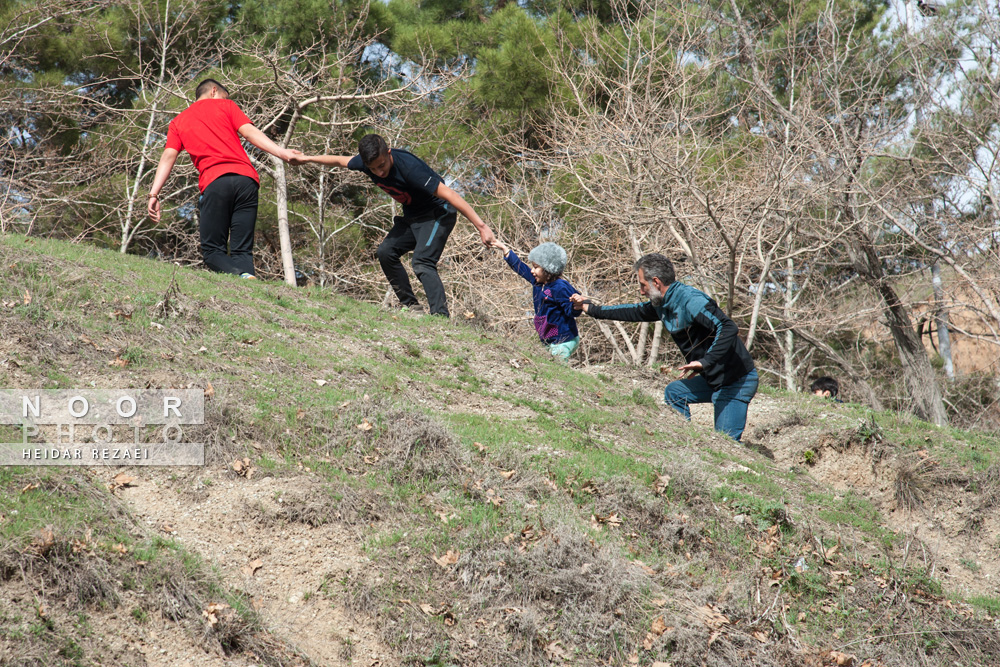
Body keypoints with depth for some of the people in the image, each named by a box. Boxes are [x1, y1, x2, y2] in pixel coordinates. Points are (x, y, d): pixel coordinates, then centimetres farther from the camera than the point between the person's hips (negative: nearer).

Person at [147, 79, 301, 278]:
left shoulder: (178, 122, 24)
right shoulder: (225, 105, 20)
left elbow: (168, 157, 13)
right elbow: (250, 132, 5)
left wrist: (154, 194, 6)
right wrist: (283, 153, -2)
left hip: (214, 183, -1)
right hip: (245, 178, 1)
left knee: (212, 250, 2)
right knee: (241, 250, 4)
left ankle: (244, 277, -29)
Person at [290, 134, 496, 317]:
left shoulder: (409, 167, -33)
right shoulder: (365, 163, -11)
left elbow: (449, 194, -34)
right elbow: (340, 161, 13)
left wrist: (481, 227, -38)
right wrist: (307, 158, 25)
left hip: (438, 213, -8)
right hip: (412, 216, 8)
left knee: (422, 262, -25)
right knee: (386, 251, -4)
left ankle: (441, 316, -32)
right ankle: (410, 306, 3)